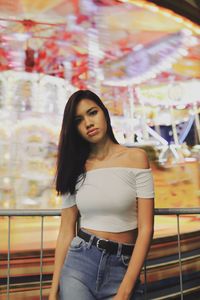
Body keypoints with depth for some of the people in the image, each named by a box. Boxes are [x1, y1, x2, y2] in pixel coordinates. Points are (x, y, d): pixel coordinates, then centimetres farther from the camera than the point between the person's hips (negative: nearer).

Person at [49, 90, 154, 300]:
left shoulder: (135, 158, -4)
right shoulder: (75, 169, 3)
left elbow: (146, 229, -9)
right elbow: (66, 233, 3)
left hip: (123, 269, -1)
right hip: (78, 265, 2)